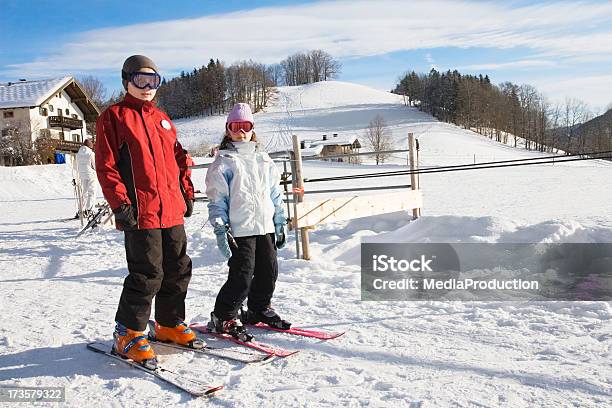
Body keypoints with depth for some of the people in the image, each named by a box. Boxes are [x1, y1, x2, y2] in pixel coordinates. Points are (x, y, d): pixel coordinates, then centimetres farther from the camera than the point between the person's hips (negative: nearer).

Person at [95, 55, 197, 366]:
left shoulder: (162, 119, 20)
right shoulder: (113, 117, 1)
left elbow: (178, 159, 23)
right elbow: (106, 166, -6)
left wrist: (186, 193, 15)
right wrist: (120, 203, -14)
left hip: (172, 211, 7)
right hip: (140, 212, -7)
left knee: (178, 270, 11)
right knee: (147, 275, -7)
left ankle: (170, 325, 28)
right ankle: (127, 335, 10)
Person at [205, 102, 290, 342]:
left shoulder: (263, 160, 15)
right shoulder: (223, 162, -1)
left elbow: (275, 194, 18)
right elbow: (217, 199, -4)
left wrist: (279, 223, 15)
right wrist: (220, 229, -12)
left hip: (265, 226, 6)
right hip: (240, 230, -6)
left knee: (269, 271, 11)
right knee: (242, 275, -8)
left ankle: (259, 309, 33)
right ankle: (223, 318, 9)